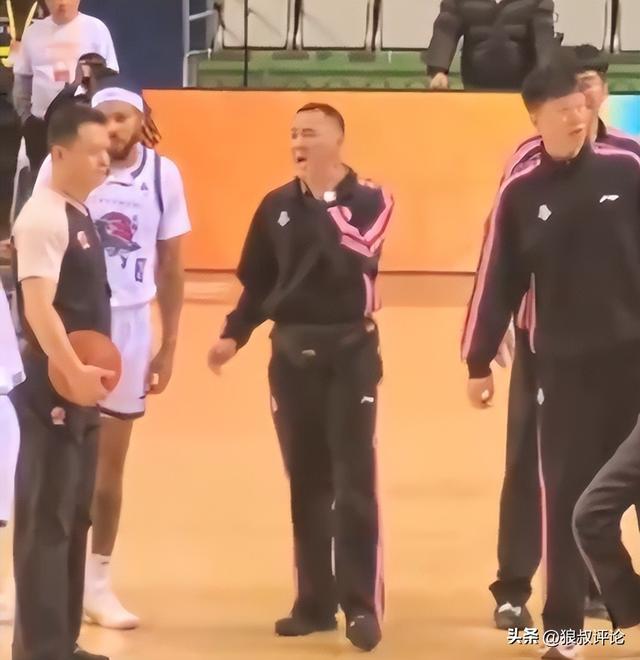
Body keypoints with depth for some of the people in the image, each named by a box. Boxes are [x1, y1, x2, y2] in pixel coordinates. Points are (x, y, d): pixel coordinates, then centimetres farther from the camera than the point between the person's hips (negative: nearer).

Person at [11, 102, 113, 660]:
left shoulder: (79, 213, 13)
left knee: (74, 518, 14)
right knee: (46, 521, -4)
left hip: (82, 388, 10)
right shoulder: (44, 217, -16)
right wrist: (74, 372, -31)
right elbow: (37, 305, -26)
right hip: (52, 391, -10)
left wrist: (89, 373, 16)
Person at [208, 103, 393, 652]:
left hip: (350, 350, -4)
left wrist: (325, 198, -19)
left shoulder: (369, 199, -2)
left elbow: (358, 253, -22)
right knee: (305, 482, 7)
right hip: (291, 353, 4)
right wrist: (235, 335, -2)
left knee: (354, 482, -7)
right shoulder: (277, 206, 7)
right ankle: (315, 601, 15)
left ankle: (363, 606, -5)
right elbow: (257, 282, 11)